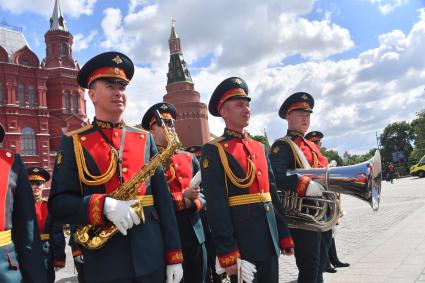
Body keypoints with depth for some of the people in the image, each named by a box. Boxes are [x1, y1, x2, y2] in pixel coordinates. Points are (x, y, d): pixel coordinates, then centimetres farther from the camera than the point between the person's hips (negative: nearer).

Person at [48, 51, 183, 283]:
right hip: (104, 261, -2)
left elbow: (163, 200, 4)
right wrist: (103, 206, -23)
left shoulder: (144, 139, 7)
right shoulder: (74, 142, 0)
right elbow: (58, 203, -5)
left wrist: (174, 256, 0)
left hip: (151, 255, 3)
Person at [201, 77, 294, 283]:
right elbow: (216, 206, -14)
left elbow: (272, 193, 15)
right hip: (241, 242, -6)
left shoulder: (259, 147, 14)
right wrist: (228, 254, -18)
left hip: (269, 239, 7)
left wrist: (284, 236, 12)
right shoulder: (213, 151, -8)